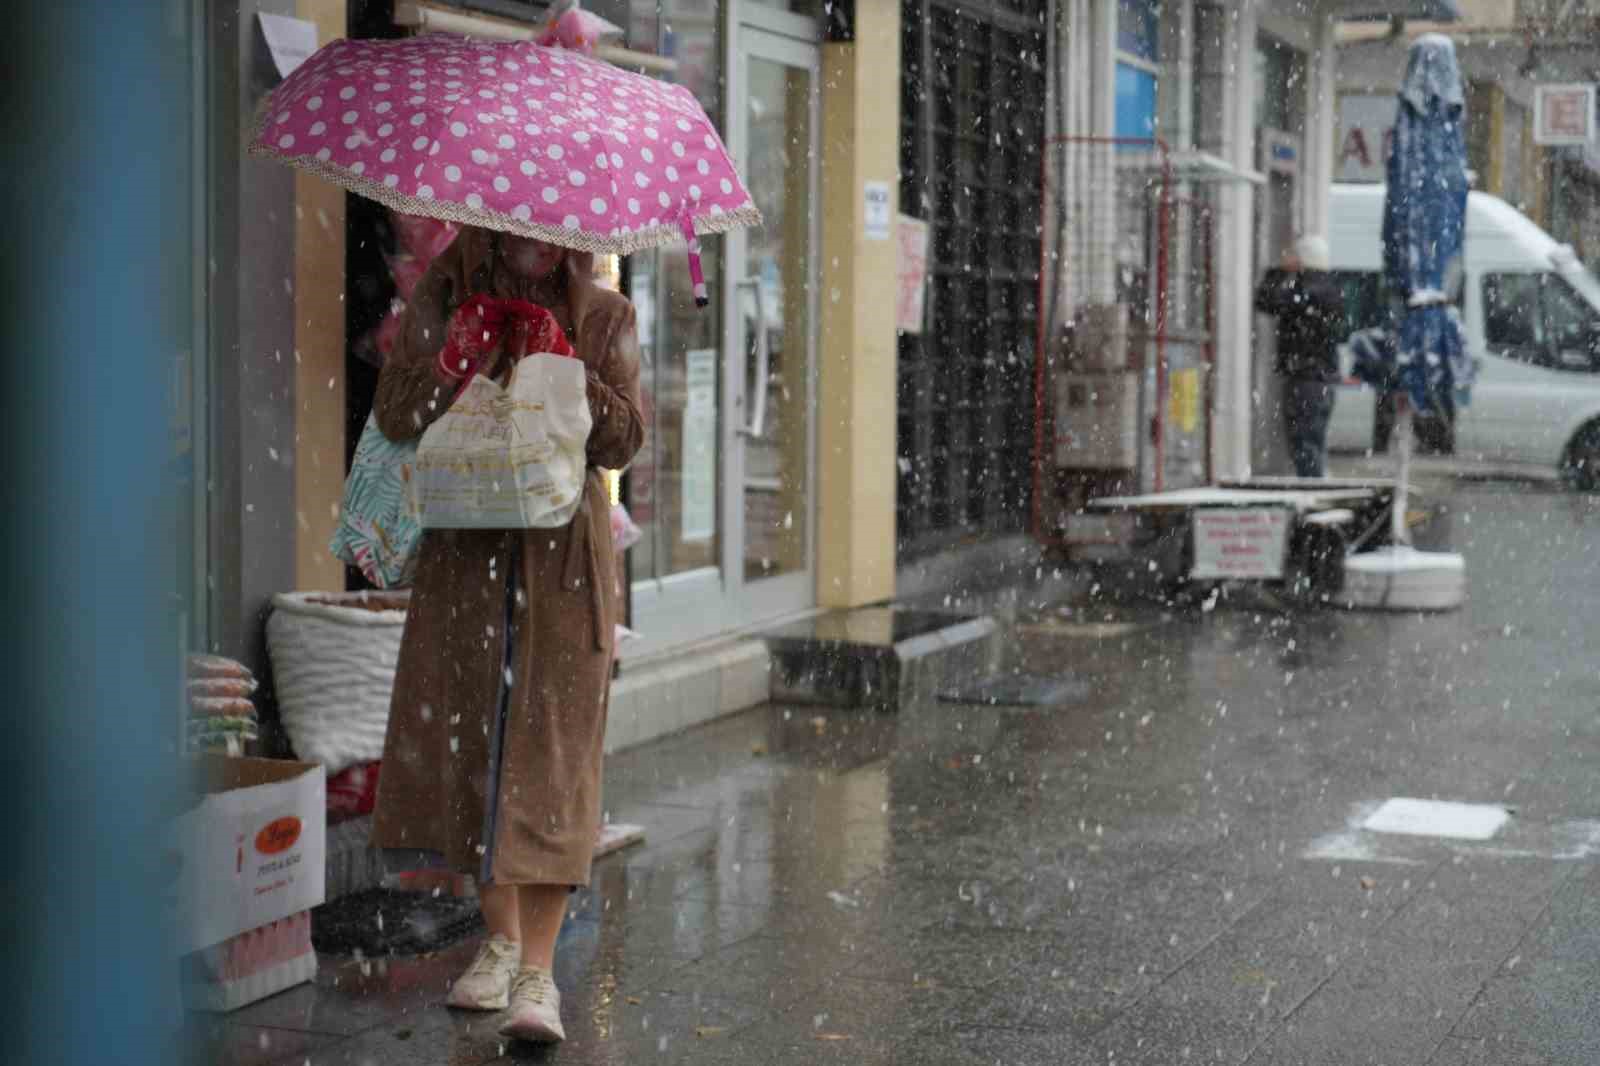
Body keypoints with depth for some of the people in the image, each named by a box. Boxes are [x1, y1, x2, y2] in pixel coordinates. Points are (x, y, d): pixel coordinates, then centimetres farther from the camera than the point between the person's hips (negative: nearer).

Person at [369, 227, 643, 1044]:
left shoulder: (604, 318, 5)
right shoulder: (444, 301, 6)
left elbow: (625, 439, -2)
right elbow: (395, 418, 0)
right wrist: (450, 360, -16)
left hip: (564, 554, -2)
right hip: (466, 546, 2)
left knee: (551, 748, -8)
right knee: (466, 734, 4)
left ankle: (537, 970, -8)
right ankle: (500, 939, 21)